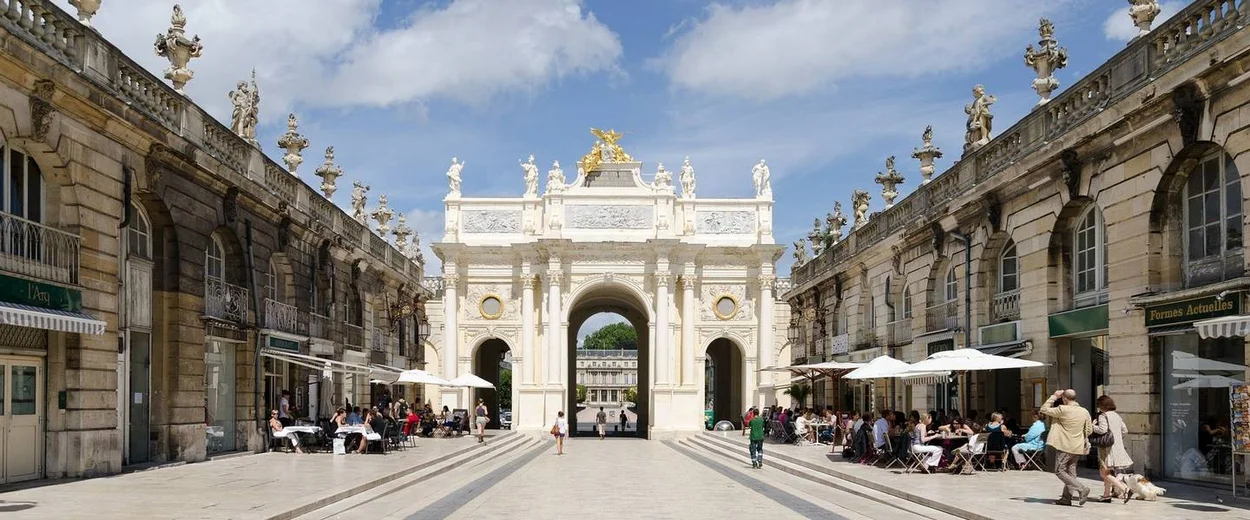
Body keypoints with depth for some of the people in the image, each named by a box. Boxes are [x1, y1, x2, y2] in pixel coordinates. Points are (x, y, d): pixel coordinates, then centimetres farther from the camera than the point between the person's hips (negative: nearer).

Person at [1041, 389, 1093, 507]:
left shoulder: (1063, 410, -16)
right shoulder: (1085, 412, 2)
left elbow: (1044, 409, -7)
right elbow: (1089, 430, 9)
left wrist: (1054, 396, -1)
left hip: (1065, 446, -7)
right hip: (1078, 448, 7)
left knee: (1059, 471, 0)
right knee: (1070, 471, 14)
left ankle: (1081, 489, -13)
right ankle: (1067, 498, 15)